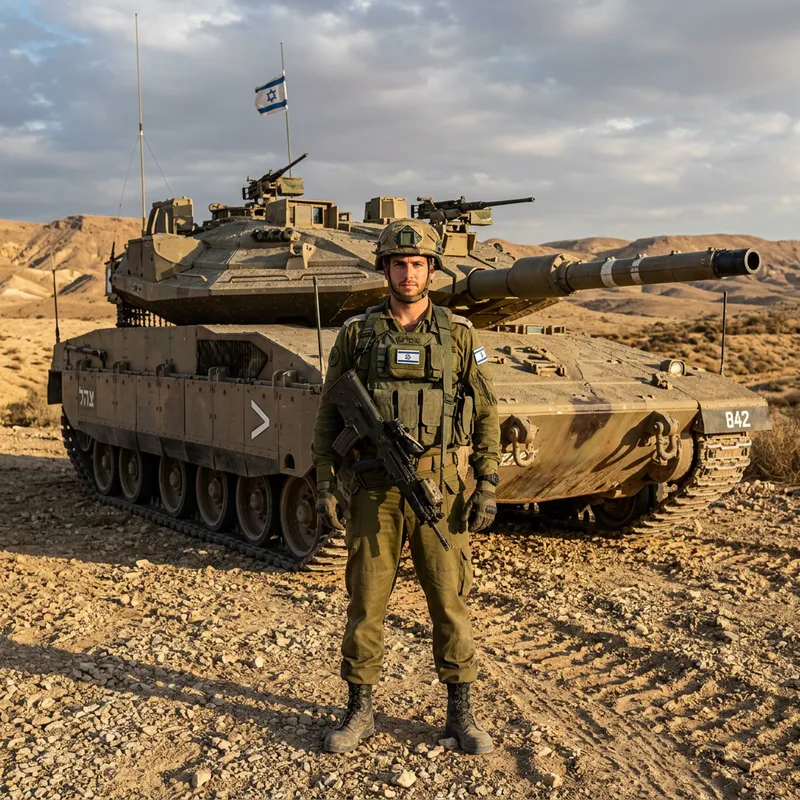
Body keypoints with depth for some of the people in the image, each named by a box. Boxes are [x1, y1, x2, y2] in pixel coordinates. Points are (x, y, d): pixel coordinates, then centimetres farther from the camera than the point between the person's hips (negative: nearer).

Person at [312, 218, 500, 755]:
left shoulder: (458, 334, 3)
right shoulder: (357, 333, 4)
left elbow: (487, 414, 5)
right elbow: (329, 415, 7)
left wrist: (488, 484, -2)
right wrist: (325, 484, -1)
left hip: (440, 488, 0)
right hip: (374, 489, 1)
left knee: (450, 602, 6)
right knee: (366, 602, 6)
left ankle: (460, 711, 22)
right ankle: (361, 711, 22)